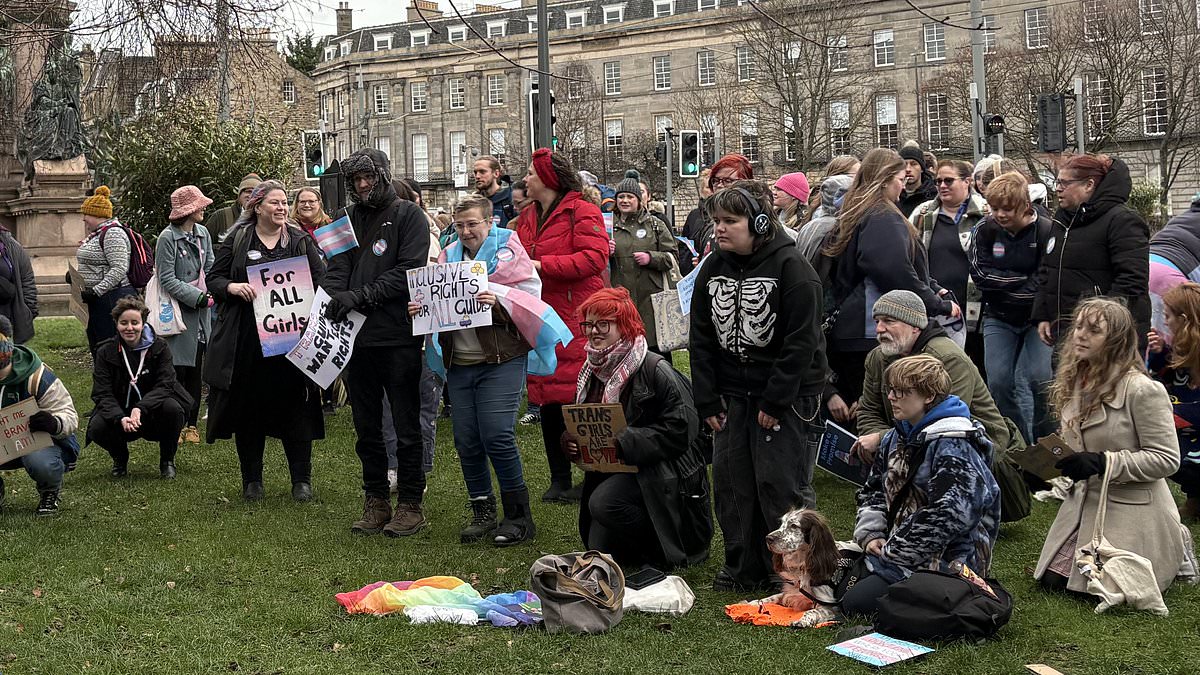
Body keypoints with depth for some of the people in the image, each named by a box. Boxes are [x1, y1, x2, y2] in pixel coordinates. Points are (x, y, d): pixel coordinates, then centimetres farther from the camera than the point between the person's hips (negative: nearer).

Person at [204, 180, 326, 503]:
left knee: (295, 406, 3)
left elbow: (322, 280, 5)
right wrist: (233, 287, -15)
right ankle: (251, 479, 19)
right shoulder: (236, 240, 5)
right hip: (246, 340, 0)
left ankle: (302, 479, 12)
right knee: (248, 407, 6)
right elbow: (213, 279, 6)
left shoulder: (301, 240, 8)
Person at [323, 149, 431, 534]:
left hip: (399, 336, -5)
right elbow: (338, 267, 5)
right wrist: (336, 298, -16)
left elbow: (408, 270, -12)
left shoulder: (408, 215, -1)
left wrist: (360, 296, -18)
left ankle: (410, 505, 11)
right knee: (366, 426, 11)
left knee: (406, 426, 2)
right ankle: (376, 502, 22)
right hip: (358, 336, 5)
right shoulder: (349, 219, 14)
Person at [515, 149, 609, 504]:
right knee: (547, 400, 8)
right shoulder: (527, 217, 18)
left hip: (577, 320, -7)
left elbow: (594, 258, -17)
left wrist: (542, 265, -19)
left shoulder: (582, 212, -6)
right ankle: (559, 480, 17)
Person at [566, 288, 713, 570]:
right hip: (612, 471, 7)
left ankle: (662, 555, -7)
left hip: (659, 473, -7)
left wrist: (622, 442, -28)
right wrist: (569, 441, -8)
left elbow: (681, 429, -22)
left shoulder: (656, 370, -17)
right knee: (600, 552, -6)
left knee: (604, 503, -30)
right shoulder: (591, 371, 7)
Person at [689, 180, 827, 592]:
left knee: (781, 483, -3)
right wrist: (707, 401, 1)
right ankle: (743, 568, 20)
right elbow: (701, 339, 8)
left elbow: (801, 341, -16)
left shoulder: (790, 267, -13)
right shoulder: (712, 268, 5)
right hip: (732, 395, 6)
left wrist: (775, 400, -17)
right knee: (730, 480, 7)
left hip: (787, 395, -6)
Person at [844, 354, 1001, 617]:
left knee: (854, 604, -20)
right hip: (895, 549, 9)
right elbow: (872, 489, 20)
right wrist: (871, 534, 1)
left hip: (943, 563, -9)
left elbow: (947, 516, -26)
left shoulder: (953, 447, -18)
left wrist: (892, 551, -18)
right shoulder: (897, 437, 12)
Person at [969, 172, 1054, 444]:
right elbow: (980, 274, -11)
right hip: (999, 319, 4)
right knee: (998, 381, -4)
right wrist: (1023, 280, -16)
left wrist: (1002, 283, -15)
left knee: (1039, 380, -14)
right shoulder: (985, 230, -4)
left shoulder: (1046, 231, -16)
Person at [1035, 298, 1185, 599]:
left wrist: (1102, 462, -27)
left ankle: (1170, 554, 18)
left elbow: (1166, 459, -19)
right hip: (1082, 503, 7)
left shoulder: (1143, 390, -19)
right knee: (1052, 580, 2)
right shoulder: (1075, 383, 4)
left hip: (1130, 511, -7)